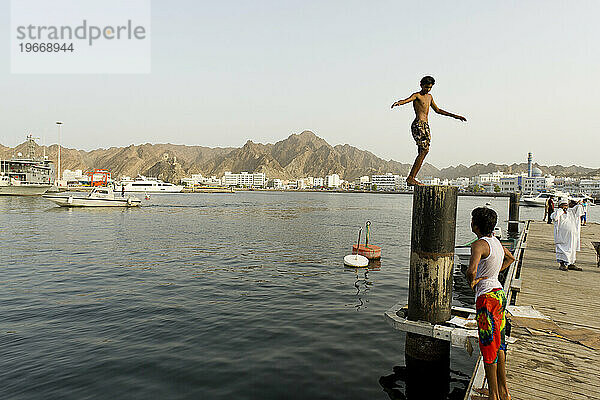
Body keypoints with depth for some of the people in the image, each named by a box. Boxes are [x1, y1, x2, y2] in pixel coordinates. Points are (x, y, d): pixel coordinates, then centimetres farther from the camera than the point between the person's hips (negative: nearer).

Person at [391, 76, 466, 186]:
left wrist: (454, 116, 36)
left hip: (426, 126, 9)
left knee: (423, 152, 1)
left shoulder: (429, 97, 24)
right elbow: (406, 100, -23)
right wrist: (398, 103, -47)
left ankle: (412, 178, -1)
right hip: (418, 125, -9)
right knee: (424, 150, -18)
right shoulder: (416, 95, -1)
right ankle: (410, 178, -18)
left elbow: (438, 110, 34)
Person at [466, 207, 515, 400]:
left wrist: (471, 282, -14)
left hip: (486, 296, -9)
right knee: (498, 344, 18)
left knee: (488, 347, 2)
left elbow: (471, 270, -35)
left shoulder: (479, 245, -19)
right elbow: (510, 258, 28)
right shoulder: (496, 241, 8)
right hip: (499, 292, 9)